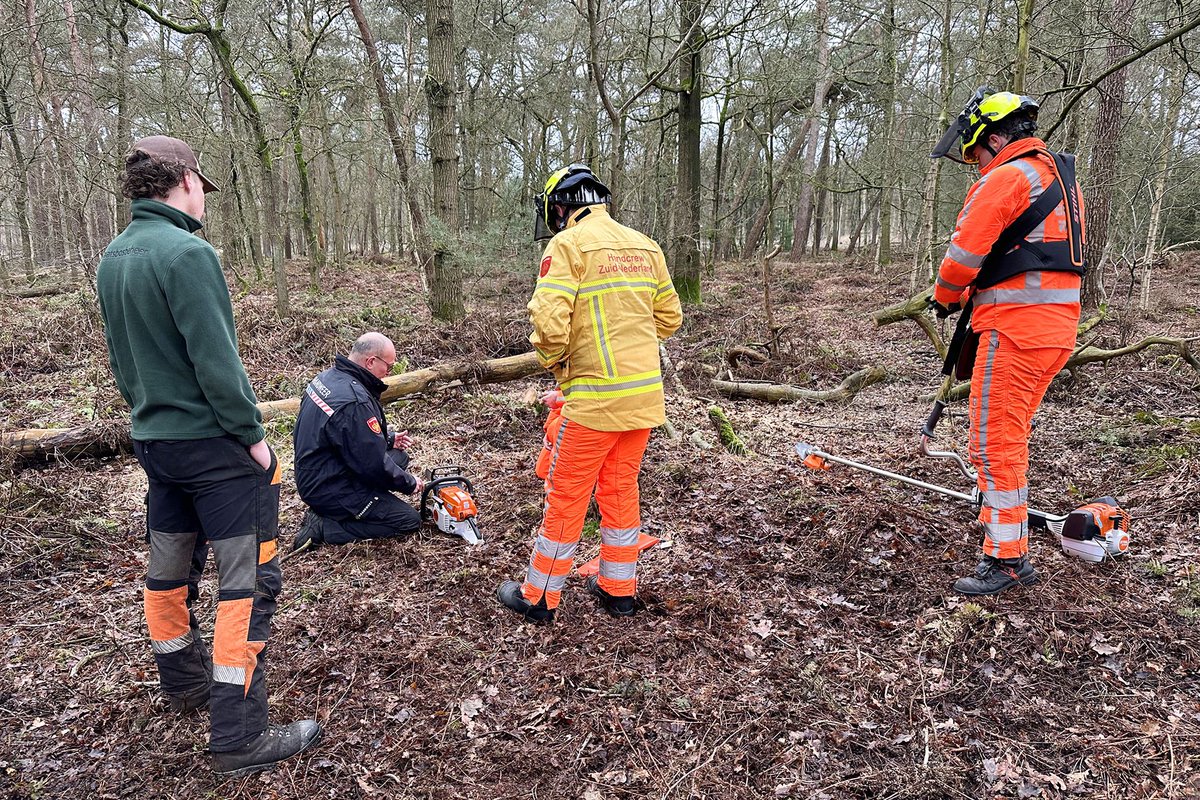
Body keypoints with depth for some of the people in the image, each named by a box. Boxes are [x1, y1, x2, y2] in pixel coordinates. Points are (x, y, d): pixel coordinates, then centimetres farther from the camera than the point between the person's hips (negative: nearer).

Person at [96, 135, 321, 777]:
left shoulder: (112, 260, 9)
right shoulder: (186, 253, -18)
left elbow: (121, 360, 16)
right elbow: (216, 361, -22)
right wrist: (253, 435, -14)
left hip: (153, 439, 9)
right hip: (214, 443, -9)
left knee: (170, 568, 21)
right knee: (247, 581, -3)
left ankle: (183, 680, 40)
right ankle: (240, 738, 2)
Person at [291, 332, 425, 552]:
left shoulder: (329, 376, 1)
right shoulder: (354, 401, -29)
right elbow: (374, 465, -23)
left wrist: (389, 439, 13)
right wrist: (410, 483, -7)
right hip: (330, 490, -10)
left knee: (399, 457, 17)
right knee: (410, 520, -4)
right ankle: (324, 528, -6)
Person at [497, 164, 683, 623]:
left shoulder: (568, 244, -10)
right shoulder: (644, 246, 11)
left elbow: (549, 322, -21)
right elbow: (669, 317, 15)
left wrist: (553, 361, -1)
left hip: (595, 396, -6)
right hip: (645, 393, 7)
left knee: (566, 496, 5)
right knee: (621, 490, 18)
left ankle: (539, 597, 19)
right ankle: (619, 590, 29)